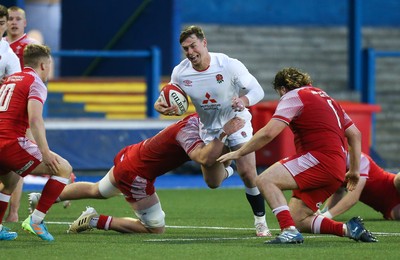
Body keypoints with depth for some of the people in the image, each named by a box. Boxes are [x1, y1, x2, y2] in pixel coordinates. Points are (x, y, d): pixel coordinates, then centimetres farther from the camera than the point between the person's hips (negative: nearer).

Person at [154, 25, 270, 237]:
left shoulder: (229, 65, -23)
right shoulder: (180, 73, -14)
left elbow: (257, 90, -18)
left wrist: (244, 100, -40)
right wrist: (160, 106, -22)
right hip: (209, 129, 3)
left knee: (248, 174, -16)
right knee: (212, 182, 4)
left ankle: (260, 221, 2)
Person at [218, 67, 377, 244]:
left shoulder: (293, 96, 1)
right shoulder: (326, 98, 27)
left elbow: (268, 133, -11)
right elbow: (355, 134, 27)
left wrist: (238, 153, -3)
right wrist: (354, 170, 30)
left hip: (320, 159, -9)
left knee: (265, 180, -17)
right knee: (298, 220, 10)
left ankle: (289, 231, -30)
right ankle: (349, 229, 6)